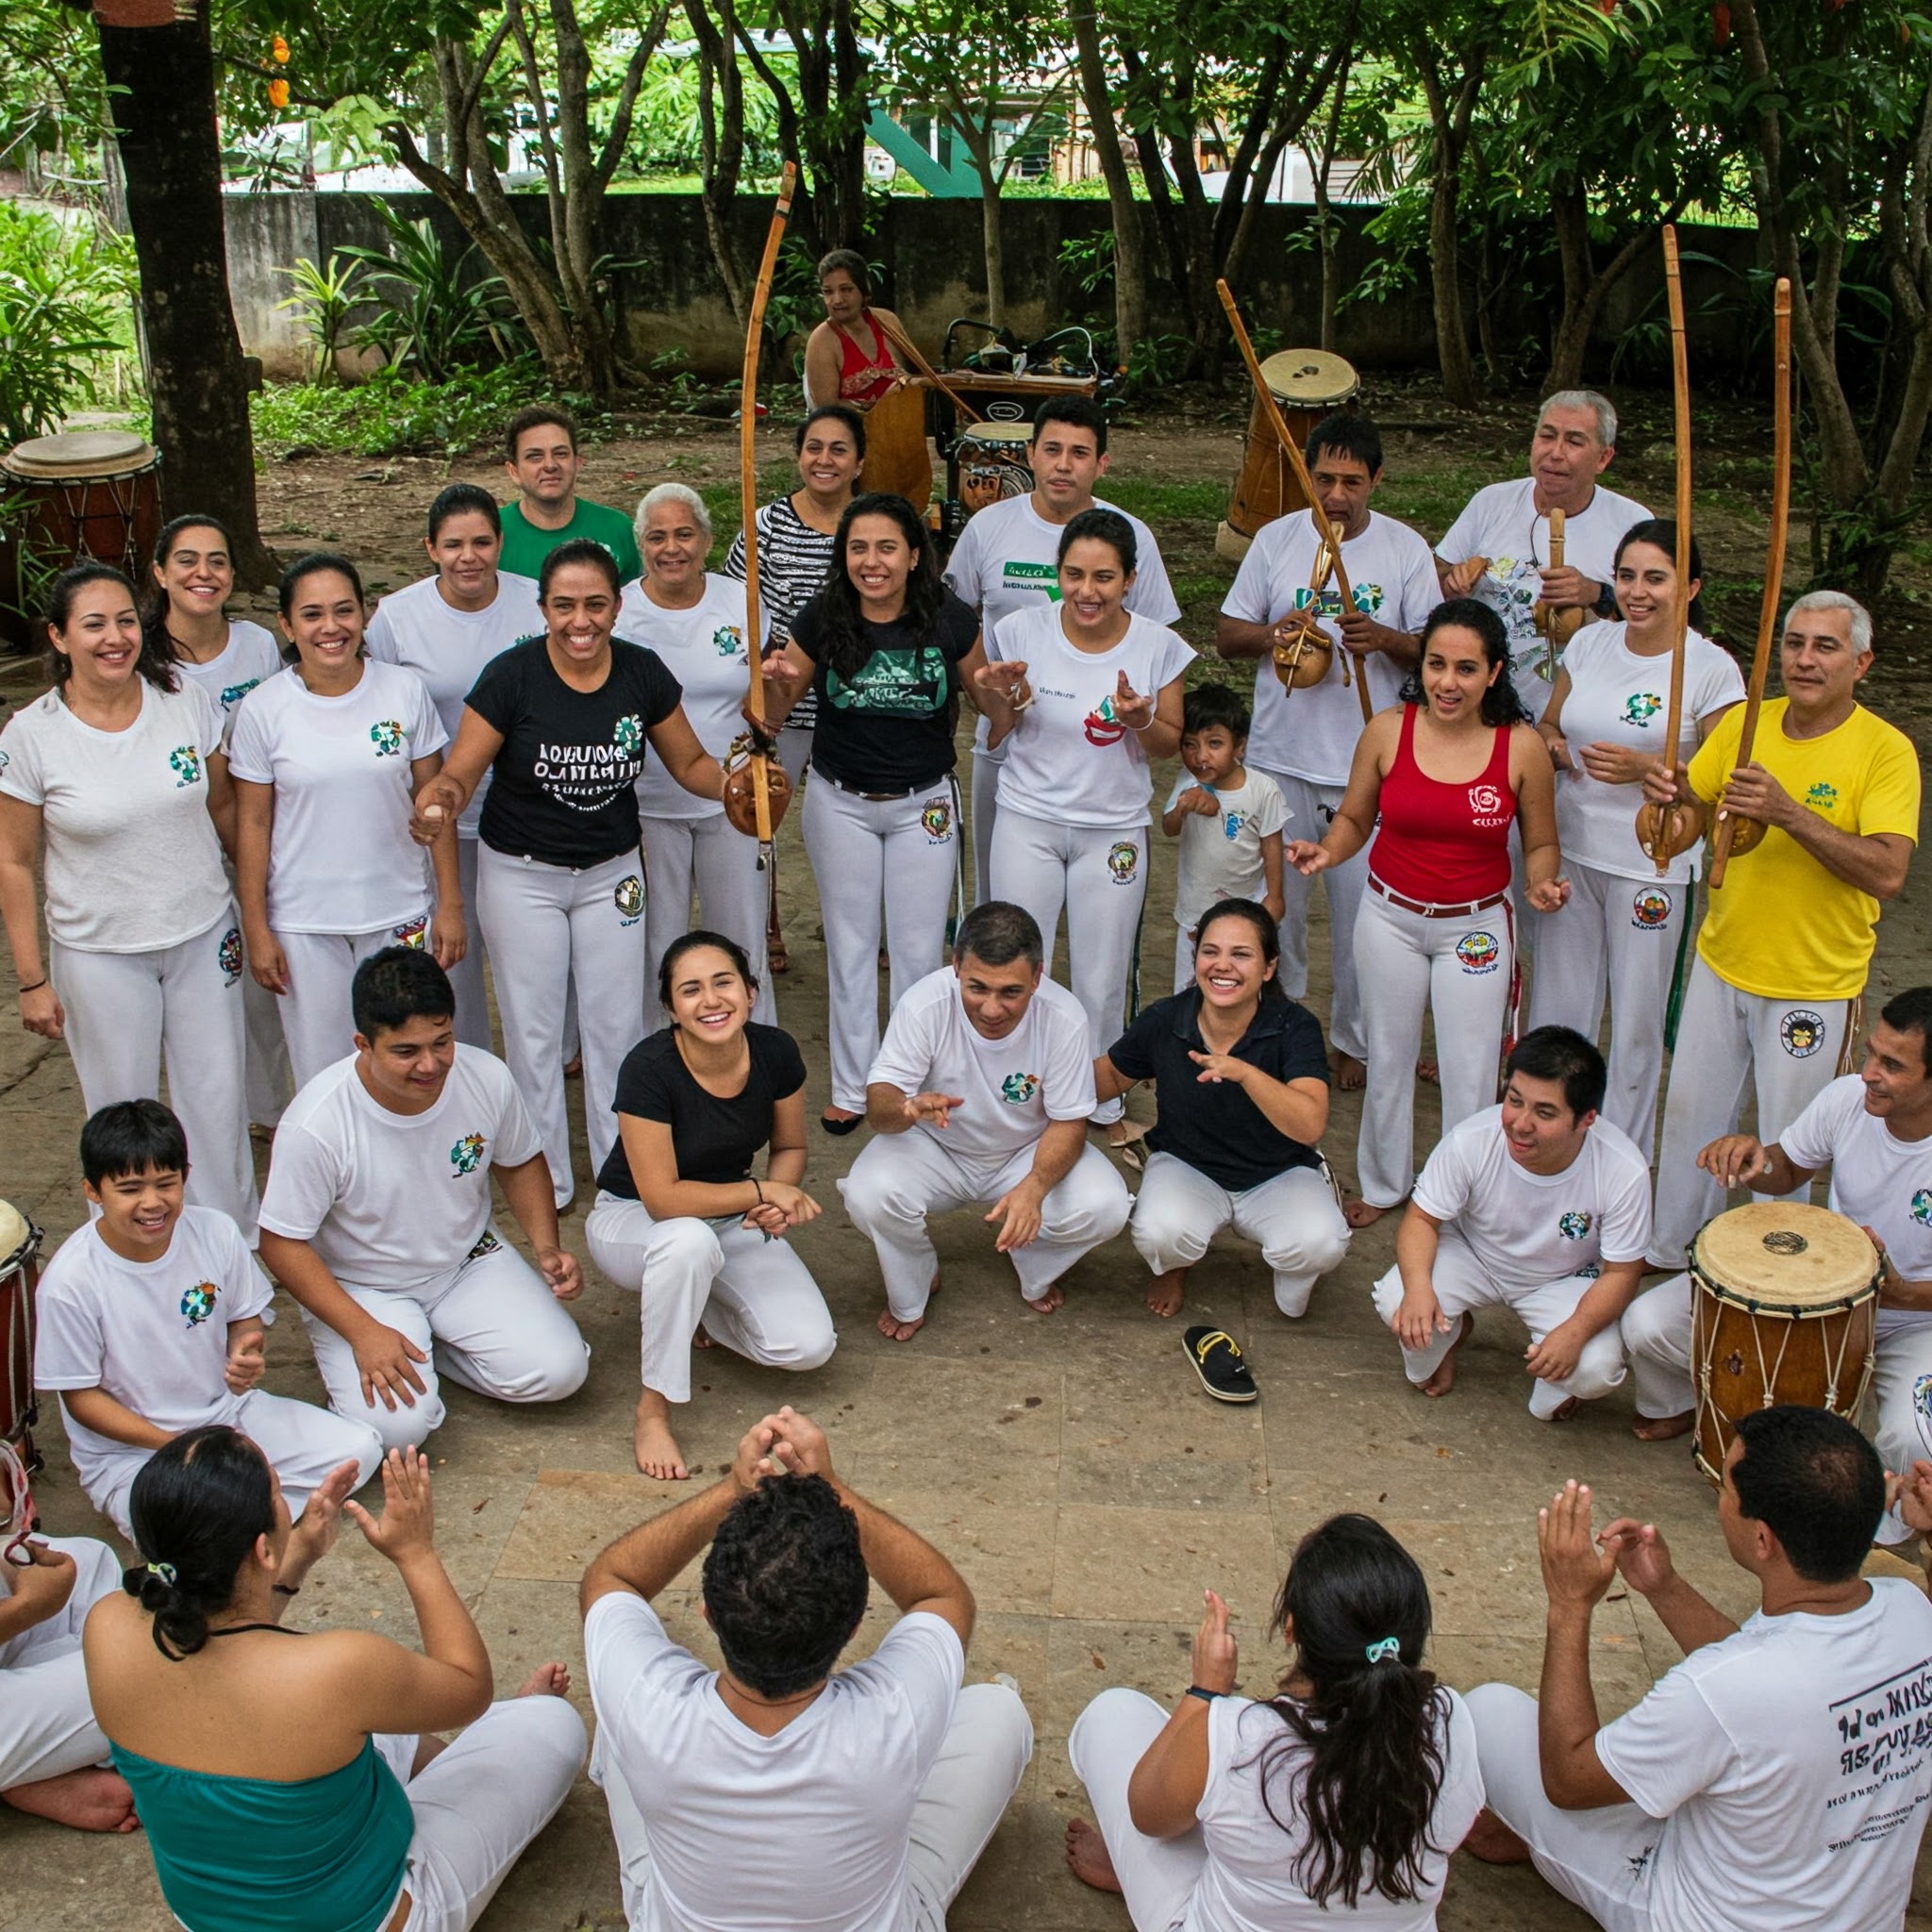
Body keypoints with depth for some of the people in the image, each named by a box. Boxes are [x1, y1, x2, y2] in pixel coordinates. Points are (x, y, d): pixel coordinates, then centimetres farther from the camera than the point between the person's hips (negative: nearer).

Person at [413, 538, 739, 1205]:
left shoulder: (642, 673, -8)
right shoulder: (512, 676, -17)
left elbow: (690, 762, 3)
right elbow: (461, 773, -13)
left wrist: (736, 784, -18)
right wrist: (441, 800, -37)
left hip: (610, 872, 2)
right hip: (521, 875, -2)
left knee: (616, 1025, 10)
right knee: (533, 1031, 8)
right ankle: (544, 1181, 25)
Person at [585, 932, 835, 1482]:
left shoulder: (776, 1053, -16)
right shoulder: (649, 1069, -29)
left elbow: (790, 1148, 1)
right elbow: (662, 1199, -29)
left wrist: (773, 1207, -19)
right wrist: (762, 1191, -23)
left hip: (731, 1216, 5)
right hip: (632, 1219, -4)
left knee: (809, 1347, -16)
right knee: (691, 1241, -42)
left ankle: (689, 1300, 13)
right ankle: (652, 1412, -22)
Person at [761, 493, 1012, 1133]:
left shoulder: (949, 621, -12)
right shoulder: (821, 620, -11)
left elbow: (989, 698, 3)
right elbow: (775, 714, -1)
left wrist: (1008, 691, -20)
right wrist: (775, 683, -23)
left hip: (923, 803, 0)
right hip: (840, 801, 1)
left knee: (918, 950, 7)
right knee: (850, 946, 11)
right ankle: (852, 1087, 25)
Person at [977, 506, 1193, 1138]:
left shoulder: (1158, 646, -8)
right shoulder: (1024, 631, -8)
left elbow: (1169, 745, 2)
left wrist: (1140, 719, -20)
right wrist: (1013, 697, -18)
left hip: (1114, 830, 0)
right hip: (1029, 821, 0)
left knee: (1101, 980, 8)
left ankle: (1103, 1105, 29)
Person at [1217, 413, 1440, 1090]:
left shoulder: (1406, 549, 0)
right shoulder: (1277, 539, 3)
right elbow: (1227, 634, 7)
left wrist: (1384, 639, -19)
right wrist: (1274, 632, -14)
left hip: (1369, 761, -1)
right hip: (1281, 756, 1)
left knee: (1363, 907, 3)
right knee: (1278, 902, 10)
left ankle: (1356, 1040, 20)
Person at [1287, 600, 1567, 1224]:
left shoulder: (1522, 747, -12)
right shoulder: (1386, 731, -10)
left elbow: (1540, 845, 1)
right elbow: (1354, 819, 4)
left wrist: (1543, 885, -19)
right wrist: (1325, 852, -17)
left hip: (1476, 927, -1)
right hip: (1390, 919, 2)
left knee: (1470, 1074, 4)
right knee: (1388, 1059, 17)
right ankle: (1383, 1184, 38)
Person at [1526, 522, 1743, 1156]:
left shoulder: (1713, 668, -10)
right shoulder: (1590, 642, 4)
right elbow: (1548, 725, 15)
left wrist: (1647, 768, -23)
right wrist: (1556, 750, -8)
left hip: (1651, 866, -4)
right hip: (1571, 851, 4)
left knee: (1636, 1023, 7)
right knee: (1556, 1010, 13)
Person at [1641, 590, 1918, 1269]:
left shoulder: (1885, 750, -15)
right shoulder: (1743, 723, -1)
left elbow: (1888, 874, -26)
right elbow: (1686, 826, 4)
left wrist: (1790, 813, -37)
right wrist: (1668, 800, -20)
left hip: (1814, 984, -4)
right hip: (1721, 964, 4)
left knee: (1786, 1147, 10)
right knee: (1691, 1114, 17)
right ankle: (1669, 1250, 37)